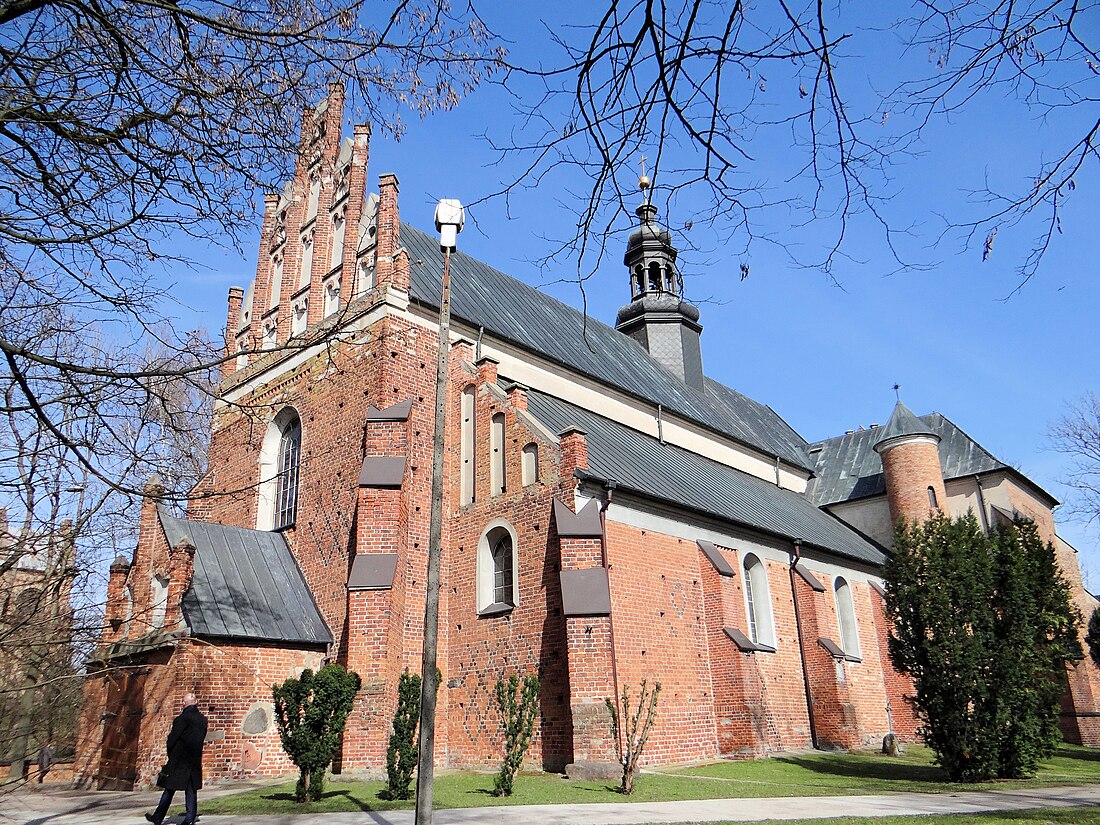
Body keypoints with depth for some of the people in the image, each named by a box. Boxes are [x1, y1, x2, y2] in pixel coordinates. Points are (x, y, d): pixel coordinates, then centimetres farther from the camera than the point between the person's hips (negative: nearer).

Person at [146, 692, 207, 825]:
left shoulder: (181, 719, -13)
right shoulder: (203, 720, 3)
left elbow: (172, 738, -9)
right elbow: (201, 739, 8)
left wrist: (171, 755, 5)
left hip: (179, 760, -4)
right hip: (195, 761, 4)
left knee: (169, 789, 8)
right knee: (191, 791, 7)